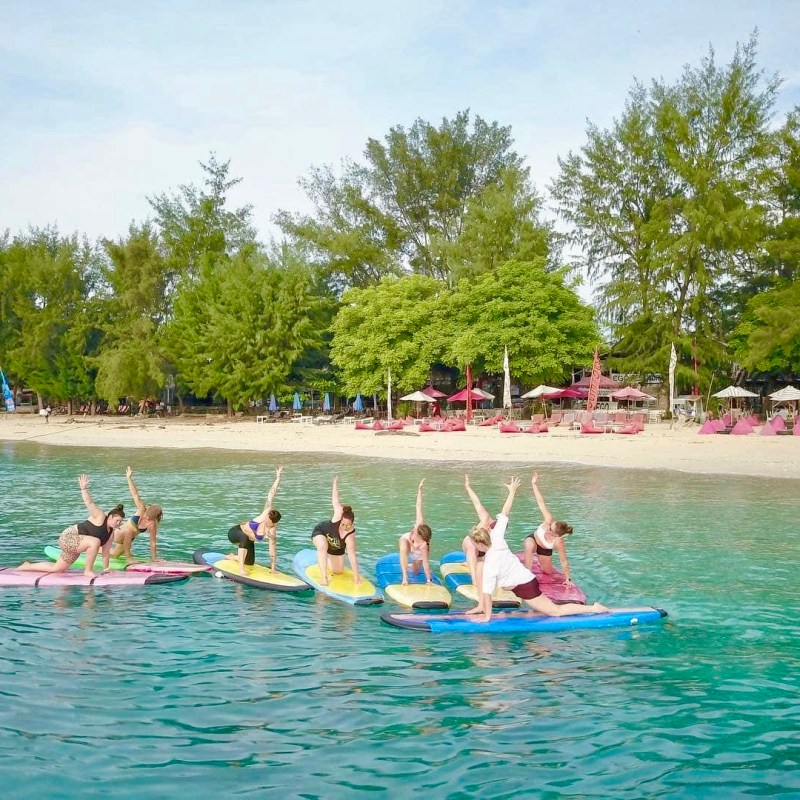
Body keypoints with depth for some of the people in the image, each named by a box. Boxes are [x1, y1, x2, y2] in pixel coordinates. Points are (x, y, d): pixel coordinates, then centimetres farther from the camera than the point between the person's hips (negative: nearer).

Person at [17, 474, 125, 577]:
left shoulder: (111, 533, 4)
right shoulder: (100, 516, -18)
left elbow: (106, 553, 10)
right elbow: (89, 503, -31)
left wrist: (106, 569, 8)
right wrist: (84, 489, -46)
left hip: (75, 544, 9)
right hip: (68, 537, -9)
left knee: (56, 569, 17)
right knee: (95, 542, -33)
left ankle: (28, 566, 34)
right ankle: (88, 570, -21)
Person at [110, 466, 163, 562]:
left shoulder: (152, 525, -20)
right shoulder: (142, 509, -25)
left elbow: (153, 542, -13)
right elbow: (135, 495, -34)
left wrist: (154, 558, -13)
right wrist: (129, 478, -38)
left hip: (127, 539, 4)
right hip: (118, 533, -4)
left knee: (115, 555, 27)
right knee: (128, 532, -40)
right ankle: (128, 556, -24)